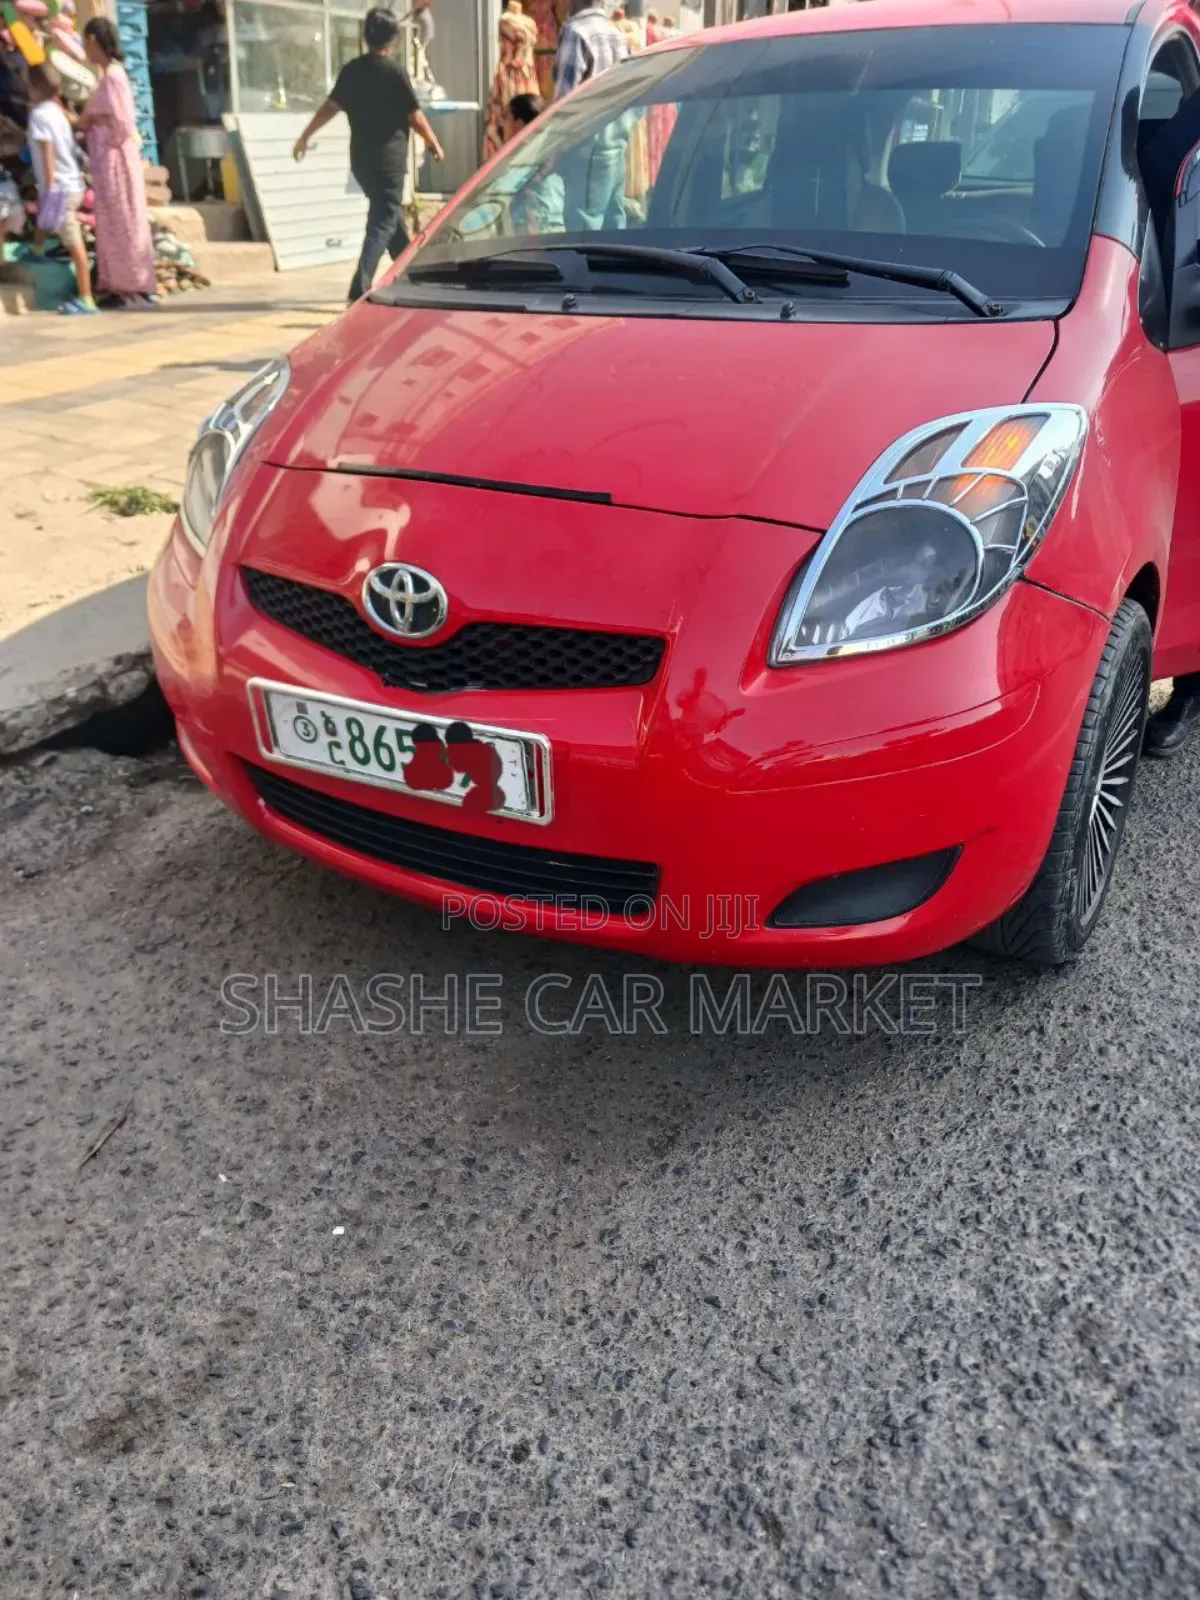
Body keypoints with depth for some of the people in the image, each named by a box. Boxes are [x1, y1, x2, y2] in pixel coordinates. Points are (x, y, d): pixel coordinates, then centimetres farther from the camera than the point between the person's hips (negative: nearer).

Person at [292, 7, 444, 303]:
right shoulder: (394, 71, -11)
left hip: (361, 157, 7)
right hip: (388, 158, -7)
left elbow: (331, 106, 5)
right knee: (383, 222, -6)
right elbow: (415, 117, -9)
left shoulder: (351, 70, 5)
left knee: (388, 214, 22)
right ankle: (360, 289, -19)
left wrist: (305, 136, 11)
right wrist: (434, 144, 6)